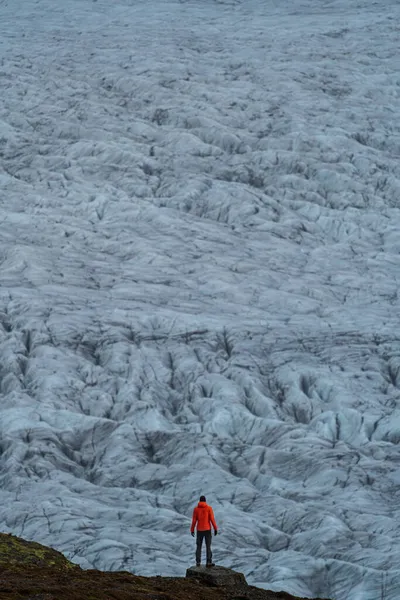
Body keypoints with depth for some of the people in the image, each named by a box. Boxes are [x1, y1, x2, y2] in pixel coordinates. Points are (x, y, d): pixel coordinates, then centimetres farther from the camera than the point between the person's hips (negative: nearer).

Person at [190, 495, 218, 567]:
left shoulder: (196, 509, -3)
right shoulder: (209, 508, -7)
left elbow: (194, 520, -3)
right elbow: (212, 519, -10)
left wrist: (192, 530, 6)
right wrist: (215, 529, -4)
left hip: (199, 530, 2)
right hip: (207, 529, -2)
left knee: (198, 546, 11)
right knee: (208, 546, 2)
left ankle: (198, 562, 8)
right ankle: (208, 562, -4)